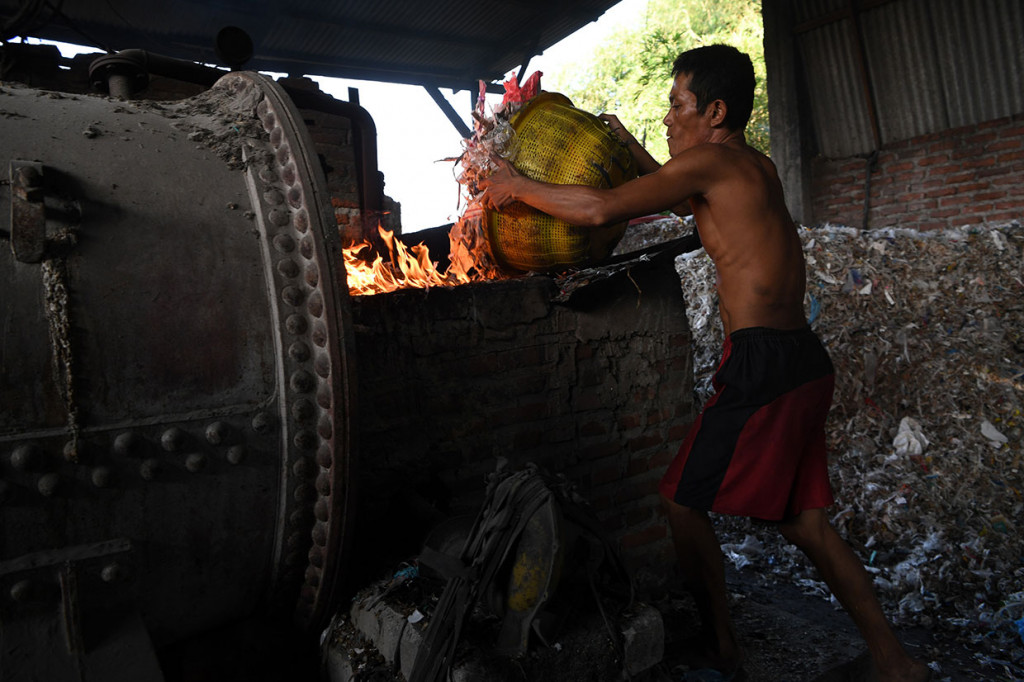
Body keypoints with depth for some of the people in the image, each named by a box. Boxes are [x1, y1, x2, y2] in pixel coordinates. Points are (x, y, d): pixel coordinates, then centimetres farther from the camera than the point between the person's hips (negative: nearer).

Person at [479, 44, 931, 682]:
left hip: (762, 364, -9)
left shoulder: (711, 159, -8)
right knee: (804, 520, 16)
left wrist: (517, 185, -1)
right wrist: (632, 146, 37)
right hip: (805, 363, 9)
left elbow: (600, 208, -15)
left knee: (686, 504, 3)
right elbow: (691, 199, 37)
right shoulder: (756, 164, 18)